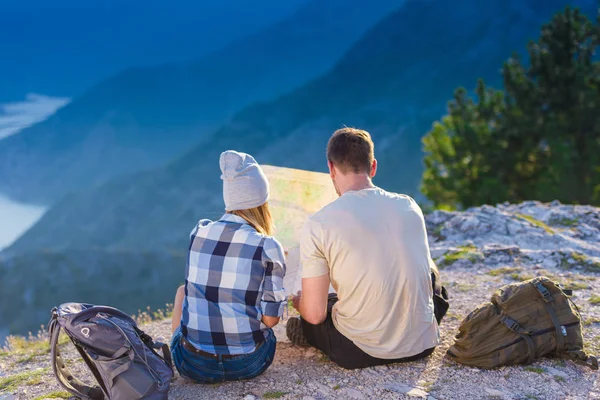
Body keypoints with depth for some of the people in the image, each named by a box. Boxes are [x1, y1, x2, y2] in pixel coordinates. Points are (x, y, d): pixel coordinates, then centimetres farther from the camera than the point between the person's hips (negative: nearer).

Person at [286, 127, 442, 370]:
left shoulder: (318, 225, -14)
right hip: (424, 345, 2)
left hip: (360, 353, -2)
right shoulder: (410, 206, 0)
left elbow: (315, 313, -13)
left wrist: (299, 303, 13)